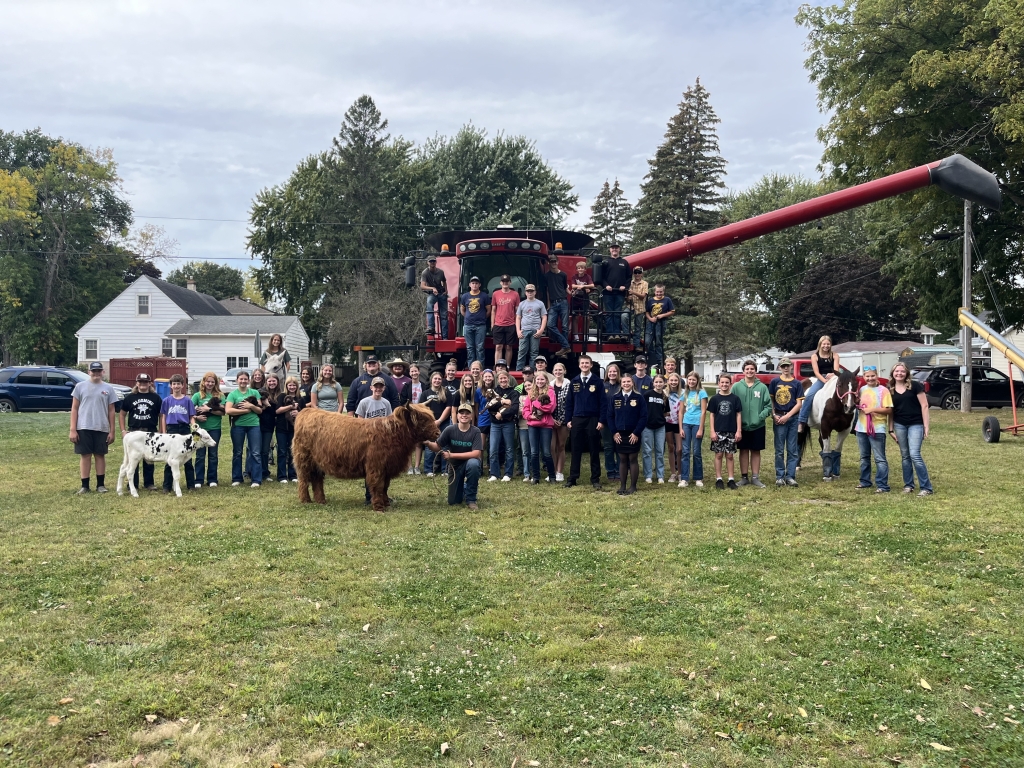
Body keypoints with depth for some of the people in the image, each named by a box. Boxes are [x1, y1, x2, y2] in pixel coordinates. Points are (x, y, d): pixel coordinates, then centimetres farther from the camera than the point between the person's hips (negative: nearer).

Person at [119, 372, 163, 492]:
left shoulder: (156, 398, 5)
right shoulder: (130, 398, 7)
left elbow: (161, 415, 7)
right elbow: (122, 414, 11)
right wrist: (123, 430, 3)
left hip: (151, 432, 0)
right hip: (133, 432, 0)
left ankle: (149, 483, 16)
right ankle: (132, 484, 10)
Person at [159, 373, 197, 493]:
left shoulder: (187, 400, 4)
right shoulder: (167, 400, 5)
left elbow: (192, 417, 5)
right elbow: (163, 418, 8)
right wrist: (164, 433, 1)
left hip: (185, 430, 0)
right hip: (171, 430, 0)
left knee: (187, 459, 6)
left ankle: (191, 484, 12)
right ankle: (167, 486, 9)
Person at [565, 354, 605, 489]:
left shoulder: (598, 381, -1)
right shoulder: (574, 382, 8)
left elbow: (603, 402, -3)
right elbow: (569, 402, 10)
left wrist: (601, 420, -9)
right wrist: (569, 420, 4)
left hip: (593, 420, -2)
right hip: (577, 419, 2)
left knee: (594, 451, 4)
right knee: (576, 450, 6)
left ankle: (595, 479, 10)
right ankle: (572, 478, 11)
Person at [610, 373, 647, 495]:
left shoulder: (639, 398, -3)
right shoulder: (615, 398, 6)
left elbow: (643, 417, -6)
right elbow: (610, 416, 8)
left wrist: (636, 433, -12)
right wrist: (614, 432, -2)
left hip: (633, 435, -3)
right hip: (619, 435, 3)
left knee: (632, 459, 2)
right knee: (622, 460, 8)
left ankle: (633, 486, 8)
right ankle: (622, 486, 13)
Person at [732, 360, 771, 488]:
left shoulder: (762, 387, -1)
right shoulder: (737, 387, -1)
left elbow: (768, 406, -1)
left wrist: (761, 416, -16)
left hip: (758, 426, 0)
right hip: (742, 426, 0)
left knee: (756, 451, 8)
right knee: (743, 451, 8)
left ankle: (755, 478, 16)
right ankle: (745, 477, 17)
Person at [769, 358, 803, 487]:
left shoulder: (796, 384, 4)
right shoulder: (775, 382, 4)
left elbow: (798, 404, 0)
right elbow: (770, 400, 4)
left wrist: (787, 416, -11)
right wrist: (774, 415, -8)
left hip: (792, 418, 1)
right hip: (778, 418, -1)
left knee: (792, 450, 4)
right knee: (779, 450, 4)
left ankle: (790, 476, 9)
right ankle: (779, 476, 11)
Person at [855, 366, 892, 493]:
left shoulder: (883, 390, -8)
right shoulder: (862, 390, 9)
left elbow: (889, 410, -13)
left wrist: (872, 409, -21)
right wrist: (855, 402, -2)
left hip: (877, 429, -6)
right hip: (861, 428, 6)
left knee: (879, 458, -4)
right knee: (864, 457, 16)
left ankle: (882, 485, -3)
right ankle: (865, 481, 27)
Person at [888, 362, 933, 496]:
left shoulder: (915, 386, -5)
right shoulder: (890, 390, 6)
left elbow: (924, 406, -6)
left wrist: (926, 426, -11)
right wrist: (891, 429, 8)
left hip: (915, 424, -4)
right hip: (899, 425, 4)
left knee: (915, 455, -12)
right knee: (905, 456, 9)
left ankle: (927, 488, -6)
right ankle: (908, 485, 20)